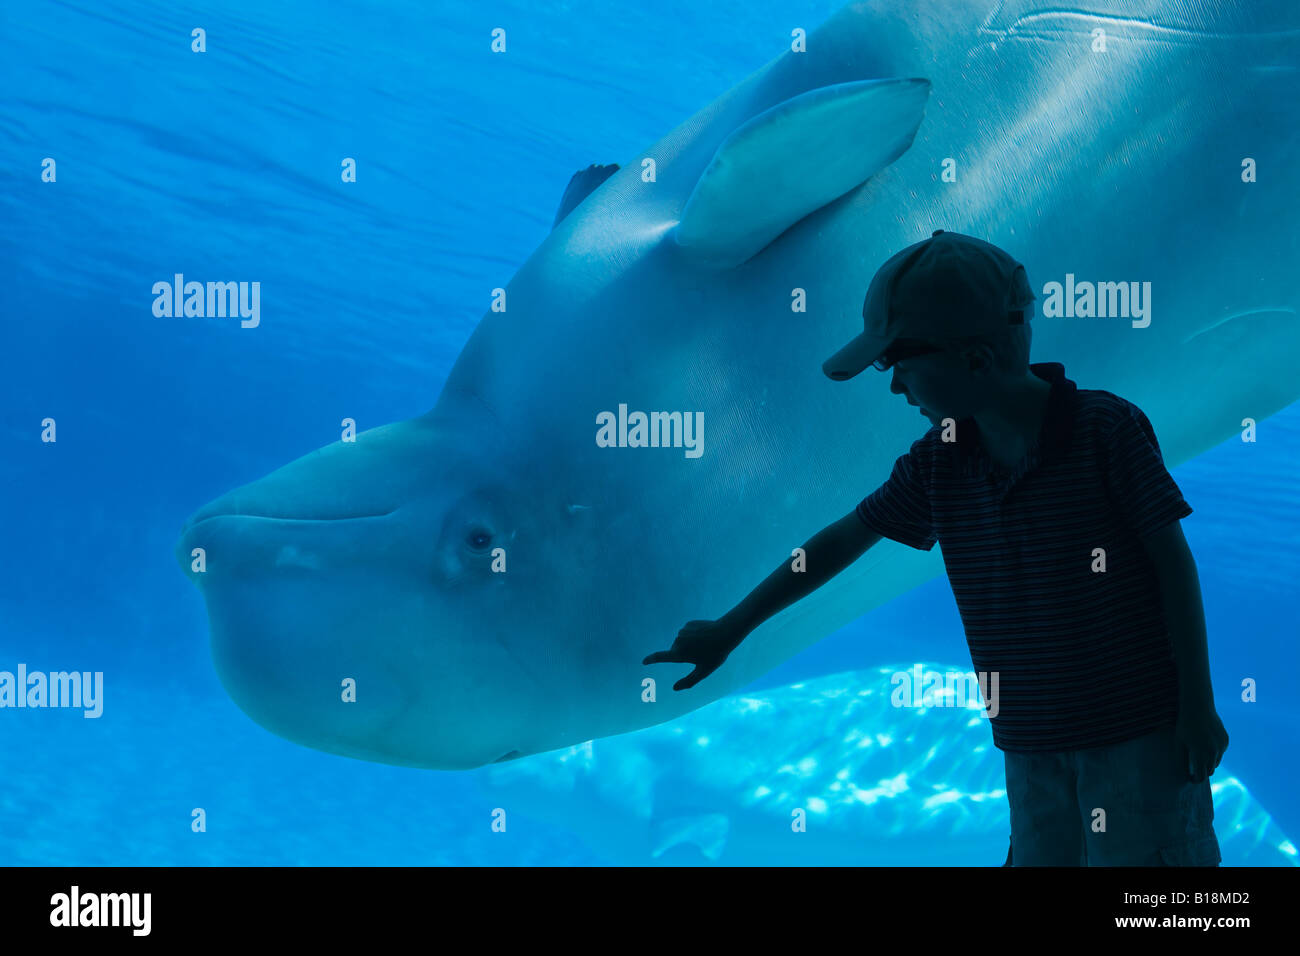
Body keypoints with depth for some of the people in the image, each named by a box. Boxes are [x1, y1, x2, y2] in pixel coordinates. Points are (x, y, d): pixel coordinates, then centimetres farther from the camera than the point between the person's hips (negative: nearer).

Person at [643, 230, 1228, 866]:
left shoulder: (1107, 428, -13)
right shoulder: (938, 462, 0)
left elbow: (1174, 562, -9)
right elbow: (846, 538, 10)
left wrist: (1199, 708, -7)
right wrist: (729, 630, 15)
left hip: (1137, 735, -4)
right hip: (1030, 743, 4)